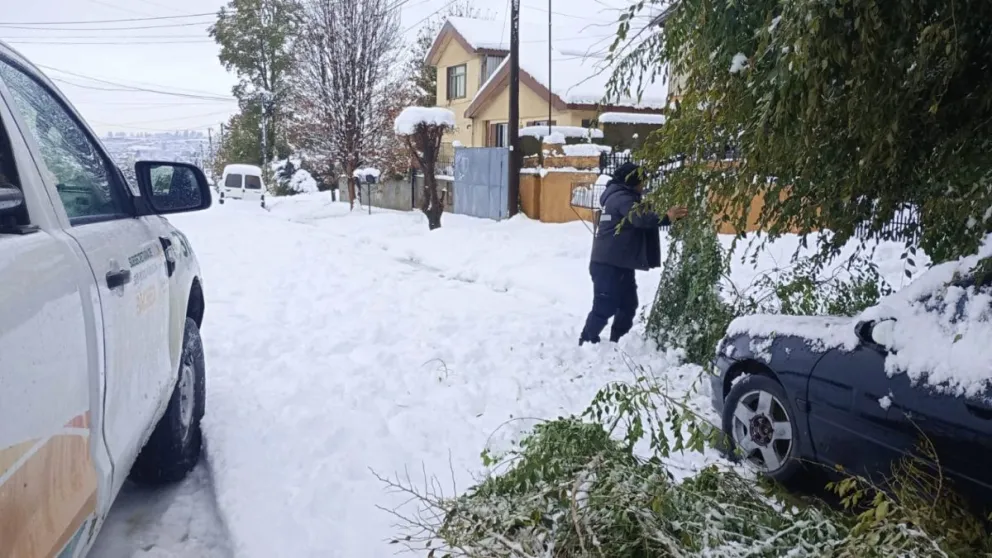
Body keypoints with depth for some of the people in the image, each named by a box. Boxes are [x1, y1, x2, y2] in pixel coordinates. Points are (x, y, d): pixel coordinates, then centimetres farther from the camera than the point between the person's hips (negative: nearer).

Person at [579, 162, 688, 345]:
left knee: (628, 305, 14)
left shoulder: (622, 197, 20)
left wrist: (667, 217, 6)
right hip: (608, 264, -11)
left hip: (620, 264, 11)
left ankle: (616, 344, 22)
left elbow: (638, 220, 17)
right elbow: (640, 217, -30)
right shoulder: (621, 198, -14)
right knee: (605, 306, -9)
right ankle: (586, 342, 0)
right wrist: (666, 218, -40)